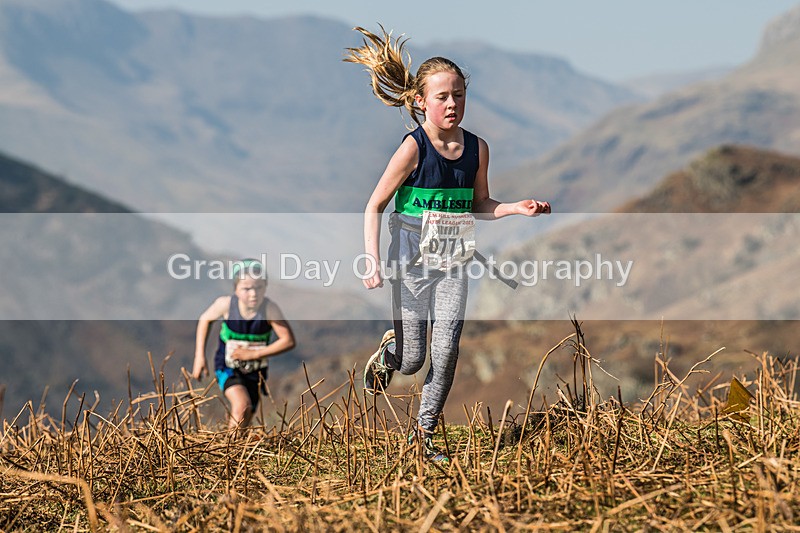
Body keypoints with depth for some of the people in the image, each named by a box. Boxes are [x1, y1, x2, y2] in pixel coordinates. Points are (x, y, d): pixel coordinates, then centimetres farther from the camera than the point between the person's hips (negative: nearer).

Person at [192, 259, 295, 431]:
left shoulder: (269, 308, -25)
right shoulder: (226, 304, -21)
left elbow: (288, 340, -21)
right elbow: (205, 319, 0)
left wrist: (253, 354, -21)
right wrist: (199, 357, -2)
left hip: (255, 371, 2)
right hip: (227, 367, -1)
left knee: (243, 421, 10)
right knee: (242, 404, -27)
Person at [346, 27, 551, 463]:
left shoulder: (476, 148, 0)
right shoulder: (413, 148, -14)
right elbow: (374, 206, -10)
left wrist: (516, 208, -5)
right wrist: (372, 263, -18)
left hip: (452, 262, 3)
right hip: (412, 260, -3)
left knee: (446, 350, -7)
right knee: (412, 361, 2)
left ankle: (424, 431, 10)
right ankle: (387, 353, 40)